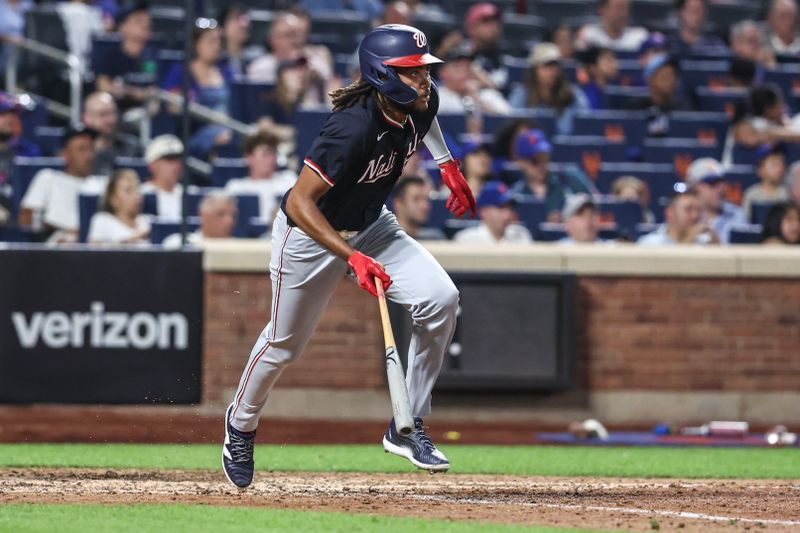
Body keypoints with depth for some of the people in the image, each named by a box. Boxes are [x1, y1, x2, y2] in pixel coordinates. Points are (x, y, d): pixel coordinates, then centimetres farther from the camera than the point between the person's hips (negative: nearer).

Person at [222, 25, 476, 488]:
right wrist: (352, 258, -42)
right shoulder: (355, 128, -37)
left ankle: (408, 428, -5)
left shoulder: (422, 103, -15)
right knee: (284, 344, 11)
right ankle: (241, 425, 44)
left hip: (371, 227, 6)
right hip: (309, 234, -6)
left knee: (440, 299, -17)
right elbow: (299, 202, -36)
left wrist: (447, 163, 10)